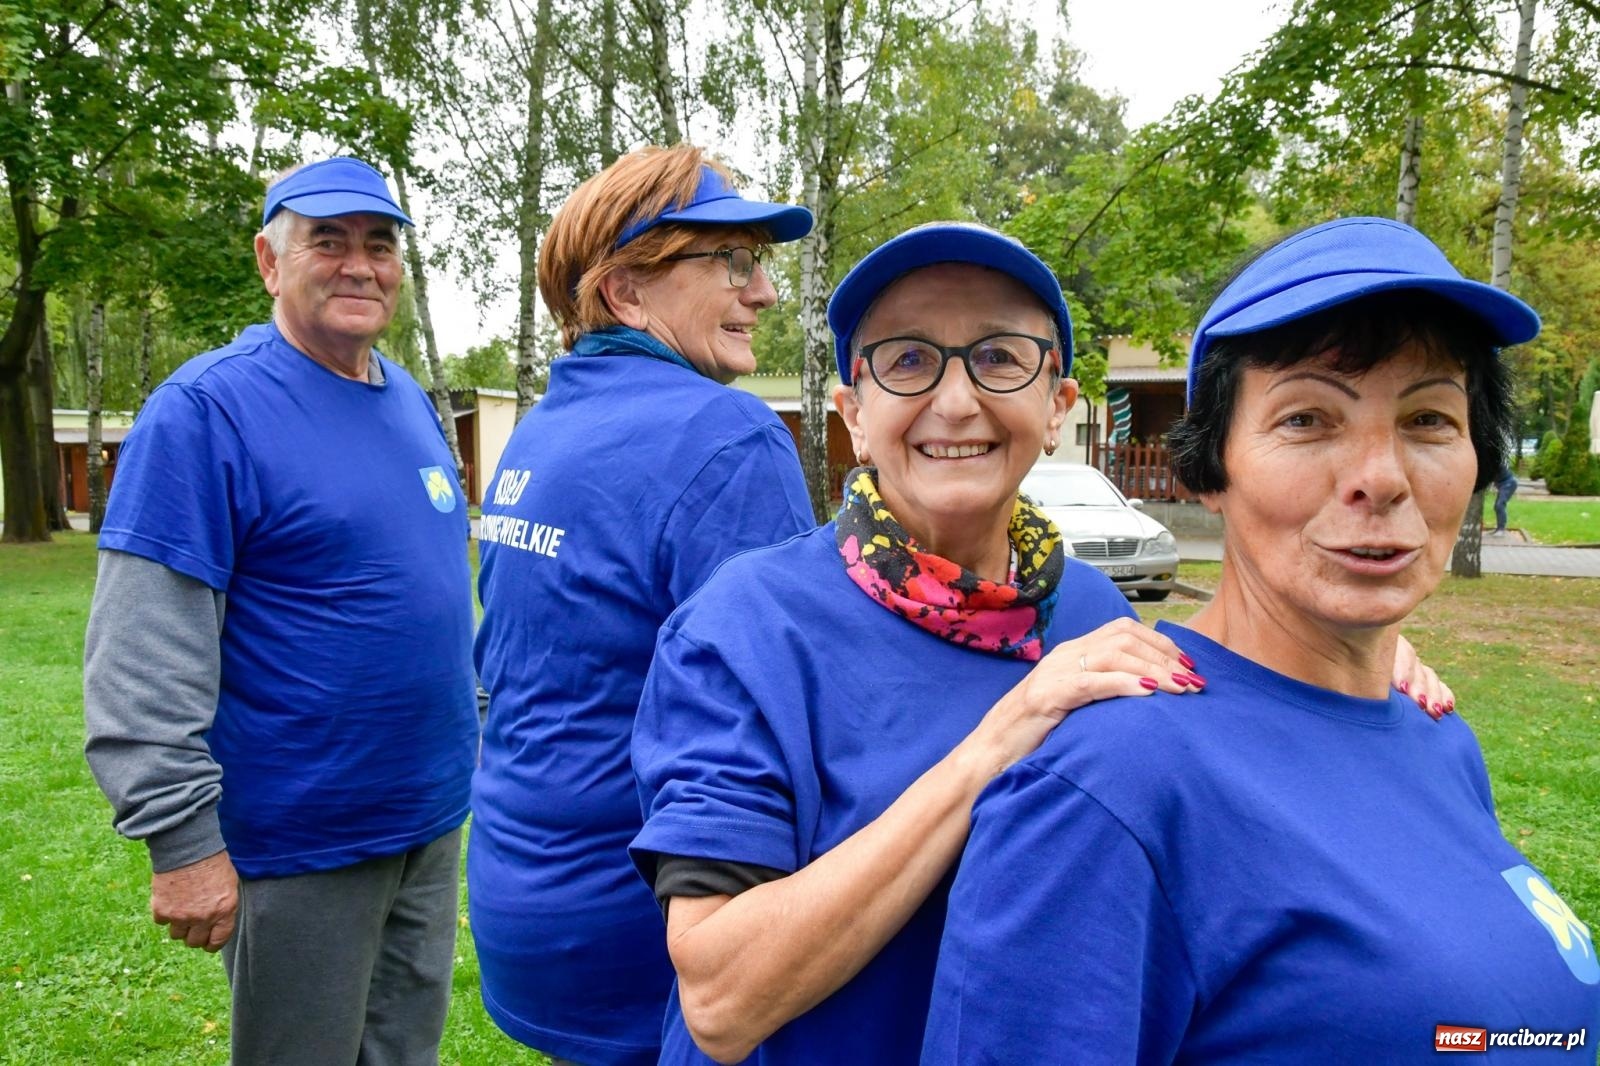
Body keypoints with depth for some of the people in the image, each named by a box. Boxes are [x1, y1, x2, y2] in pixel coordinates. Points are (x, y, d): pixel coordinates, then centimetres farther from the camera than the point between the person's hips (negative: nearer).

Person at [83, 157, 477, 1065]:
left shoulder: (412, 401, 8)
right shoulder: (206, 410, -14)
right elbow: (144, 660, -18)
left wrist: (478, 724, 17)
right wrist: (181, 838, -19)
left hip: (433, 819, 7)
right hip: (302, 843, -7)